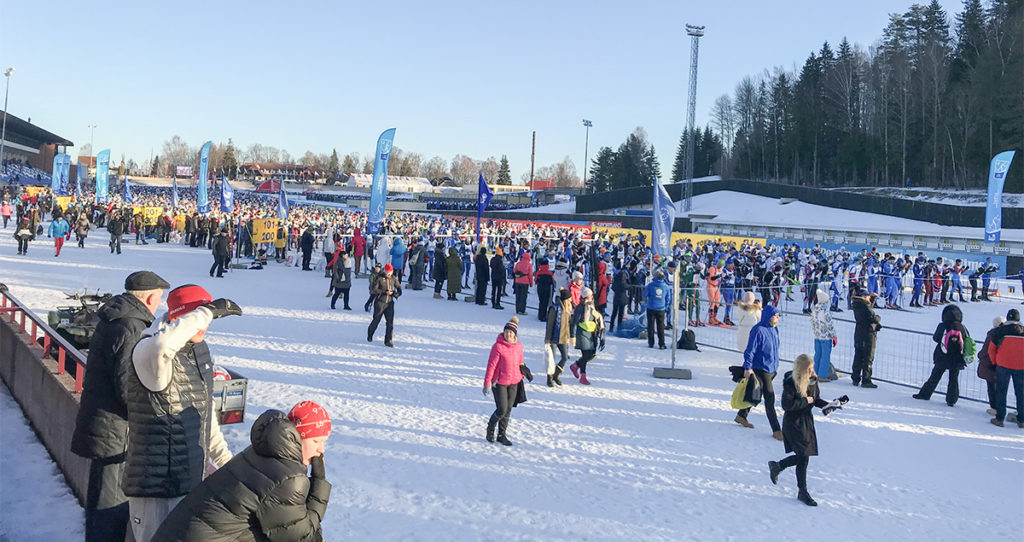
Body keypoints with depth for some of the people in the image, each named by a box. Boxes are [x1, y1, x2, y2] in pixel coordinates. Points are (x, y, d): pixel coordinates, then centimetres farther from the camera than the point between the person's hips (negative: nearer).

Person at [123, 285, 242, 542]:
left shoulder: (200, 350, 8)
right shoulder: (147, 353, -19)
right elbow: (159, 346, -47)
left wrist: (224, 458, 23)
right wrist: (208, 311, -37)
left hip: (195, 481, 9)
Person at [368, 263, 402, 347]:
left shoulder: (393, 279, 6)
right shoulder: (379, 278, -7)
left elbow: (399, 289, 13)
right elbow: (373, 290, -13)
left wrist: (394, 293, -9)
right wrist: (385, 292, -19)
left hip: (389, 303, 3)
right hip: (379, 302, -3)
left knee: (390, 322, -5)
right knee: (376, 320, 8)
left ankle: (388, 341, 0)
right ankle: (369, 335, 34)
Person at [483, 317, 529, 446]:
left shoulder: (519, 346, 3)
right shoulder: (498, 346, -14)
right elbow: (491, 365, -13)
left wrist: (524, 370, 1)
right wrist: (487, 383, -14)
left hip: (514, 383, 5)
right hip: (499, 383, -5)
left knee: (508, 410, 10)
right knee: (501, 410, -7)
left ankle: (502, 434, 24)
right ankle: (490, 428, 21)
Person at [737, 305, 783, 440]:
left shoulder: (774, 329, 8)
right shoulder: (758, 330, -18)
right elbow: (750, 350, -17)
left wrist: (776, 365, 25)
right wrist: (747, 368, -18)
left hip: (772, 369, 8)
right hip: (761, 369, -8)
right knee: (769, 398, -7)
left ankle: (741, 416, 37)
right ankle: (776, 430, -2)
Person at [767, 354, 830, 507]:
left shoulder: (813, 380, 2)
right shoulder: (791, 383, -20)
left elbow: (816, 399, 14)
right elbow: (786, 405, -23)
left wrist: (828, 405, -4)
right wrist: (805, 401, -18)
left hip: (807, 421, 7)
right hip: (793, 423, -7)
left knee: (803, 457, 10)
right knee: (803, 456, -8)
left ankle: (776, 466, 35)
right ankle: (802, 492, 5)